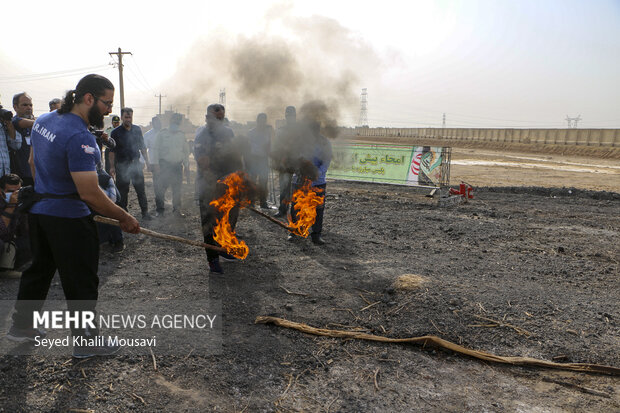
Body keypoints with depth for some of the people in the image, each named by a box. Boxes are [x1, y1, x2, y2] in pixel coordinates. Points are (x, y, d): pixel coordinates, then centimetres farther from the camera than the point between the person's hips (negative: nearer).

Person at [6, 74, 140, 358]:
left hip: (38, 210, 9)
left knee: (39, 269, 24)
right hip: (68, 218, -9)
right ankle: (85, 341, 15)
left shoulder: (43, 121, 6)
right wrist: (124, 218, -19)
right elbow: (90, 193, -27)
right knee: (81, 281, 3)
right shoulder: (80, 137, -25)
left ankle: (21, 325, 40)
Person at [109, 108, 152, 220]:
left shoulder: (137, 130, 7)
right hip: (122, 165, -2)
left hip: (136, 164, 2)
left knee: (141, 189, 4)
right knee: (123, 192, 5)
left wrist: (147, 161, 8)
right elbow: (112, 151, -1)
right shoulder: (116, 132, -1)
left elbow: (142, 147, 14)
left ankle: (145, 212, 11)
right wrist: (112, 167, -6)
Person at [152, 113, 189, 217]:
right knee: (161, 188, -4)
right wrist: (156, 164, -8)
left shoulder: (181, 135, 14)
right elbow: (155, 149, 0)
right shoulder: (162, 134, 3)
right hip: (164, 165, -3)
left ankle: (177, 210, 18)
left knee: (177, 188, 7)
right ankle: (160, 210, 8)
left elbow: (186, 151, 20)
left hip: (178, 165, 3)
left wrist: (186, 164, 13)